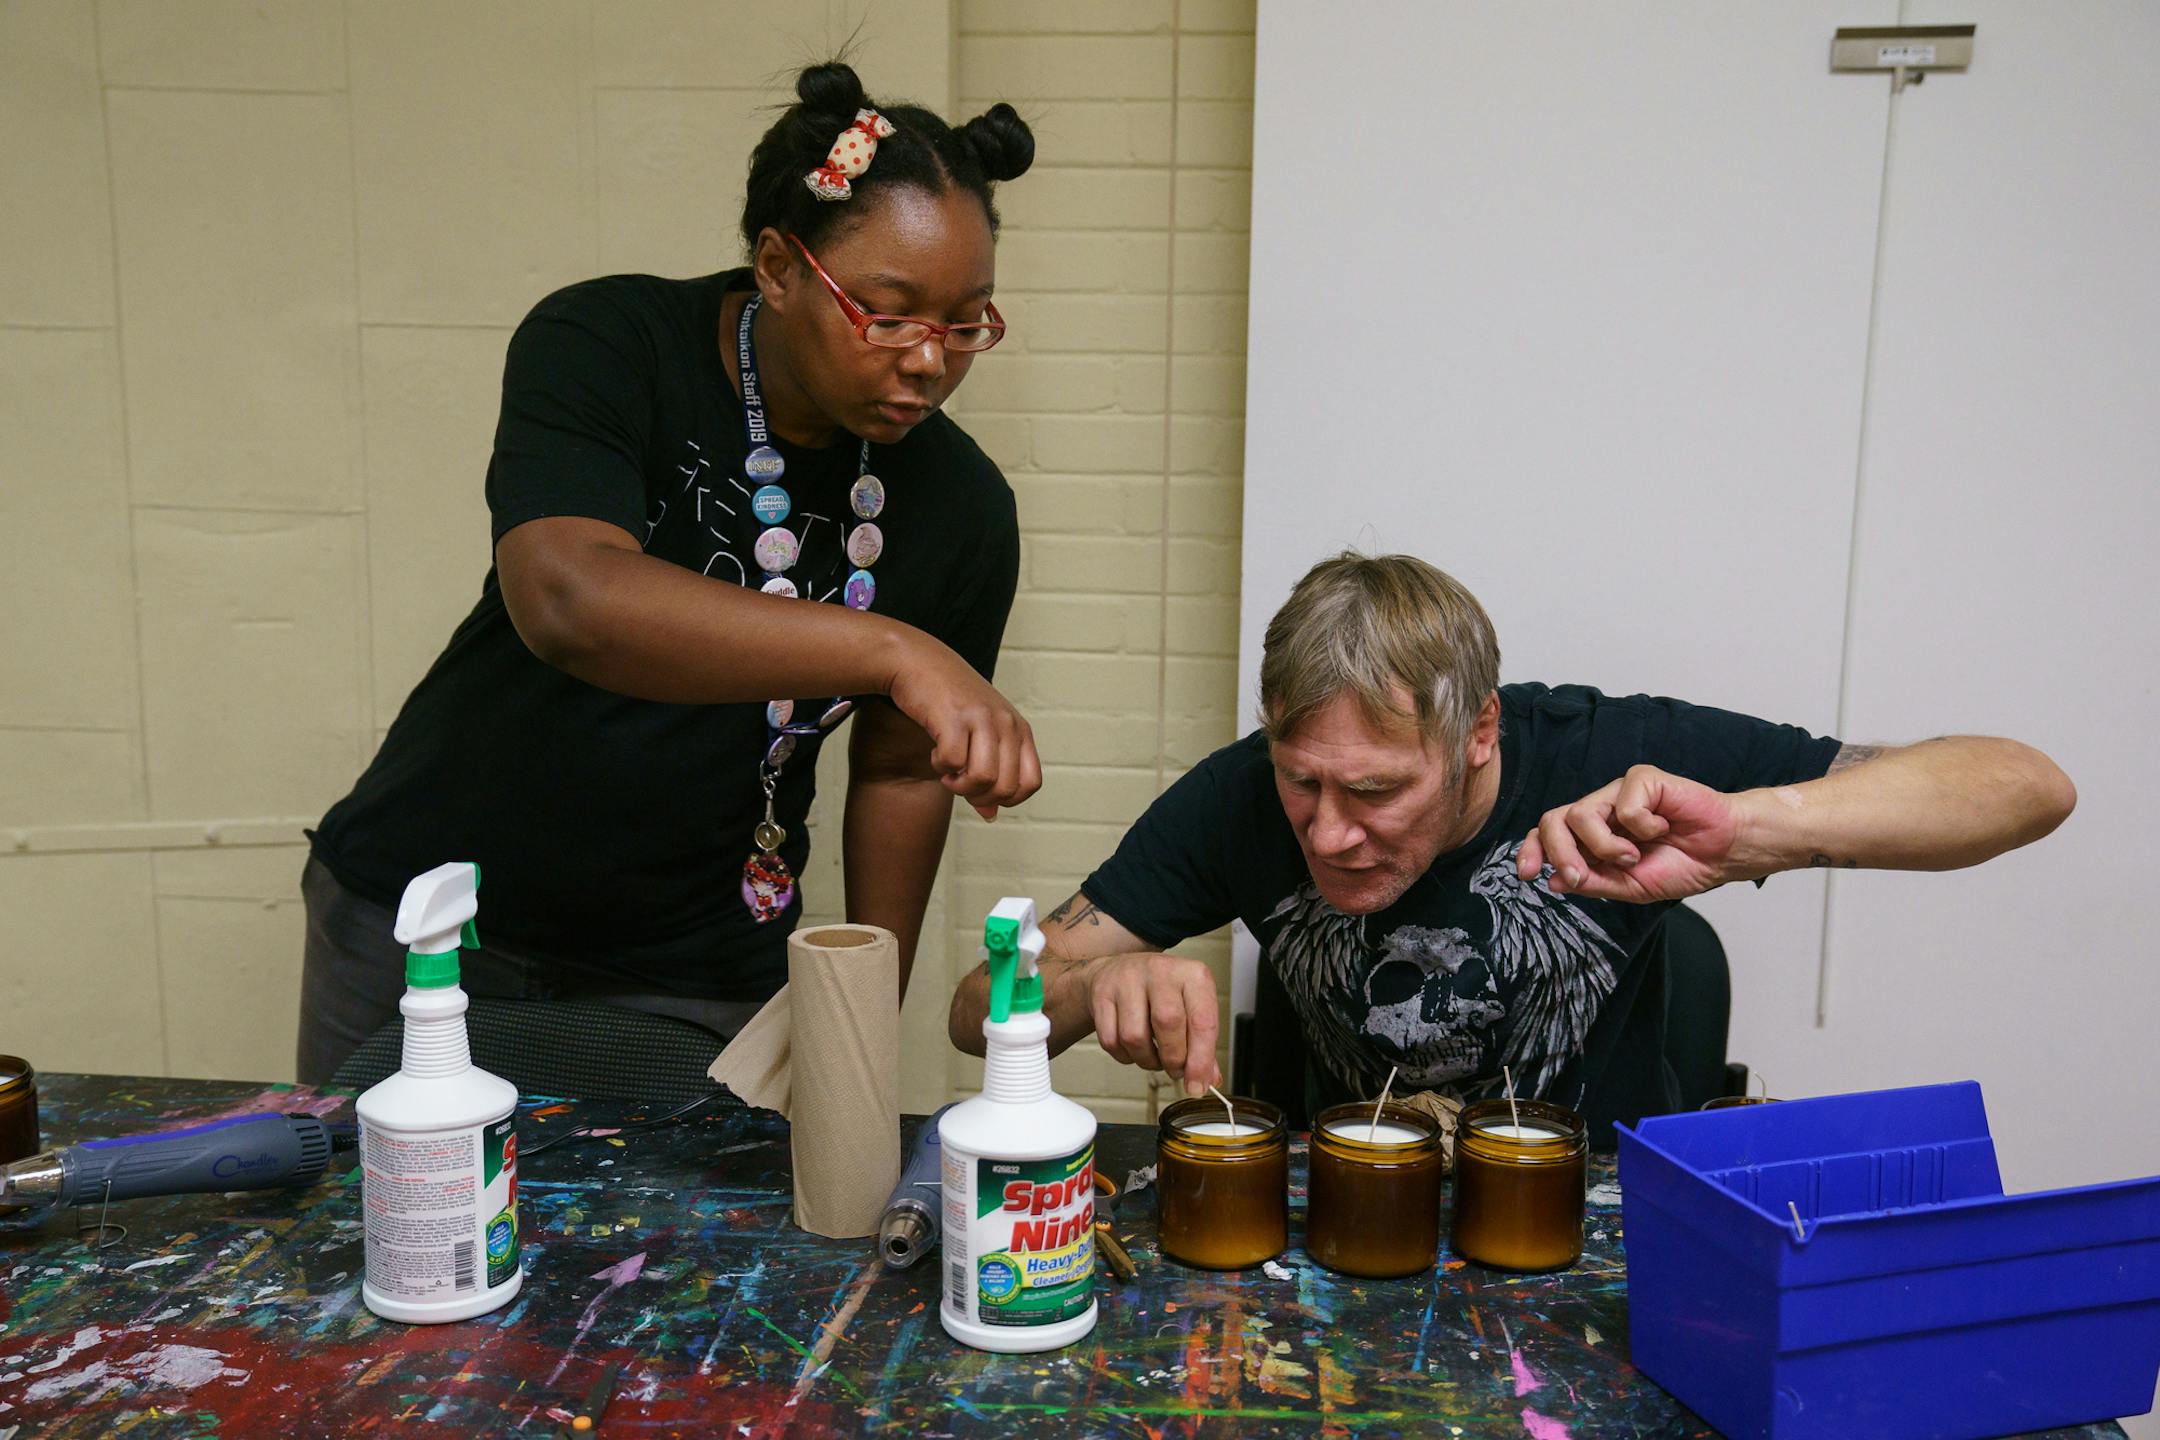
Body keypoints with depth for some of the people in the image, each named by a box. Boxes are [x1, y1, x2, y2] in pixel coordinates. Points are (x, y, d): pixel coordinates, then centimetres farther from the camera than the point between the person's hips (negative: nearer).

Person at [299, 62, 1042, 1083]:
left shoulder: (962, 509, -10)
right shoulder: (600, 348, -18)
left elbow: (898, 768, 2)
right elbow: (569, 600, -37)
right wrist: (892, 650, -45)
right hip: (416, 910, 0)